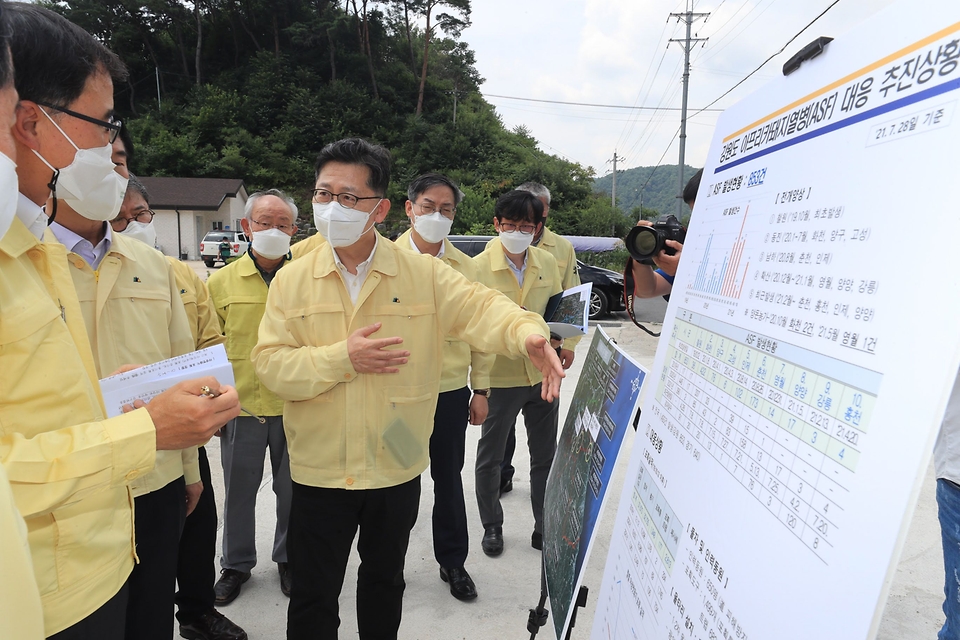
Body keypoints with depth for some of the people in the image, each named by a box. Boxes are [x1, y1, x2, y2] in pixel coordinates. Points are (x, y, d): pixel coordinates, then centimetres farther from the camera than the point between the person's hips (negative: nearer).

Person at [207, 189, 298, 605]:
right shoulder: (222, 282, 1)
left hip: (296, 406, 0)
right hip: (241, 405, 1)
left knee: (293, 490, 14)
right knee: (238, 490, 15)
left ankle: (289, 559, 36)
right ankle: (236, 564, 37)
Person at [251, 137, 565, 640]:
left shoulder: (423, 273, -6)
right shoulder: (292, 280, -4)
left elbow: (480, 308, -15)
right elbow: (269, 364, -8)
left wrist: (526, 333, -36)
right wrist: (341, 358, -22)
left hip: (396, 468, 1)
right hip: (319, 471, 0)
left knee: (385, 581, 25)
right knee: (313, 596, 16)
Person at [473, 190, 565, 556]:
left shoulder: (547, 263, 1)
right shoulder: (479, 267, -13)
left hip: (543, 374, 4)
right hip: (499, 376, -4)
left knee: (546, 456, 16)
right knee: (490, 458, 12)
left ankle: (545, 527, 34)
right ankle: (492, 527, 34)